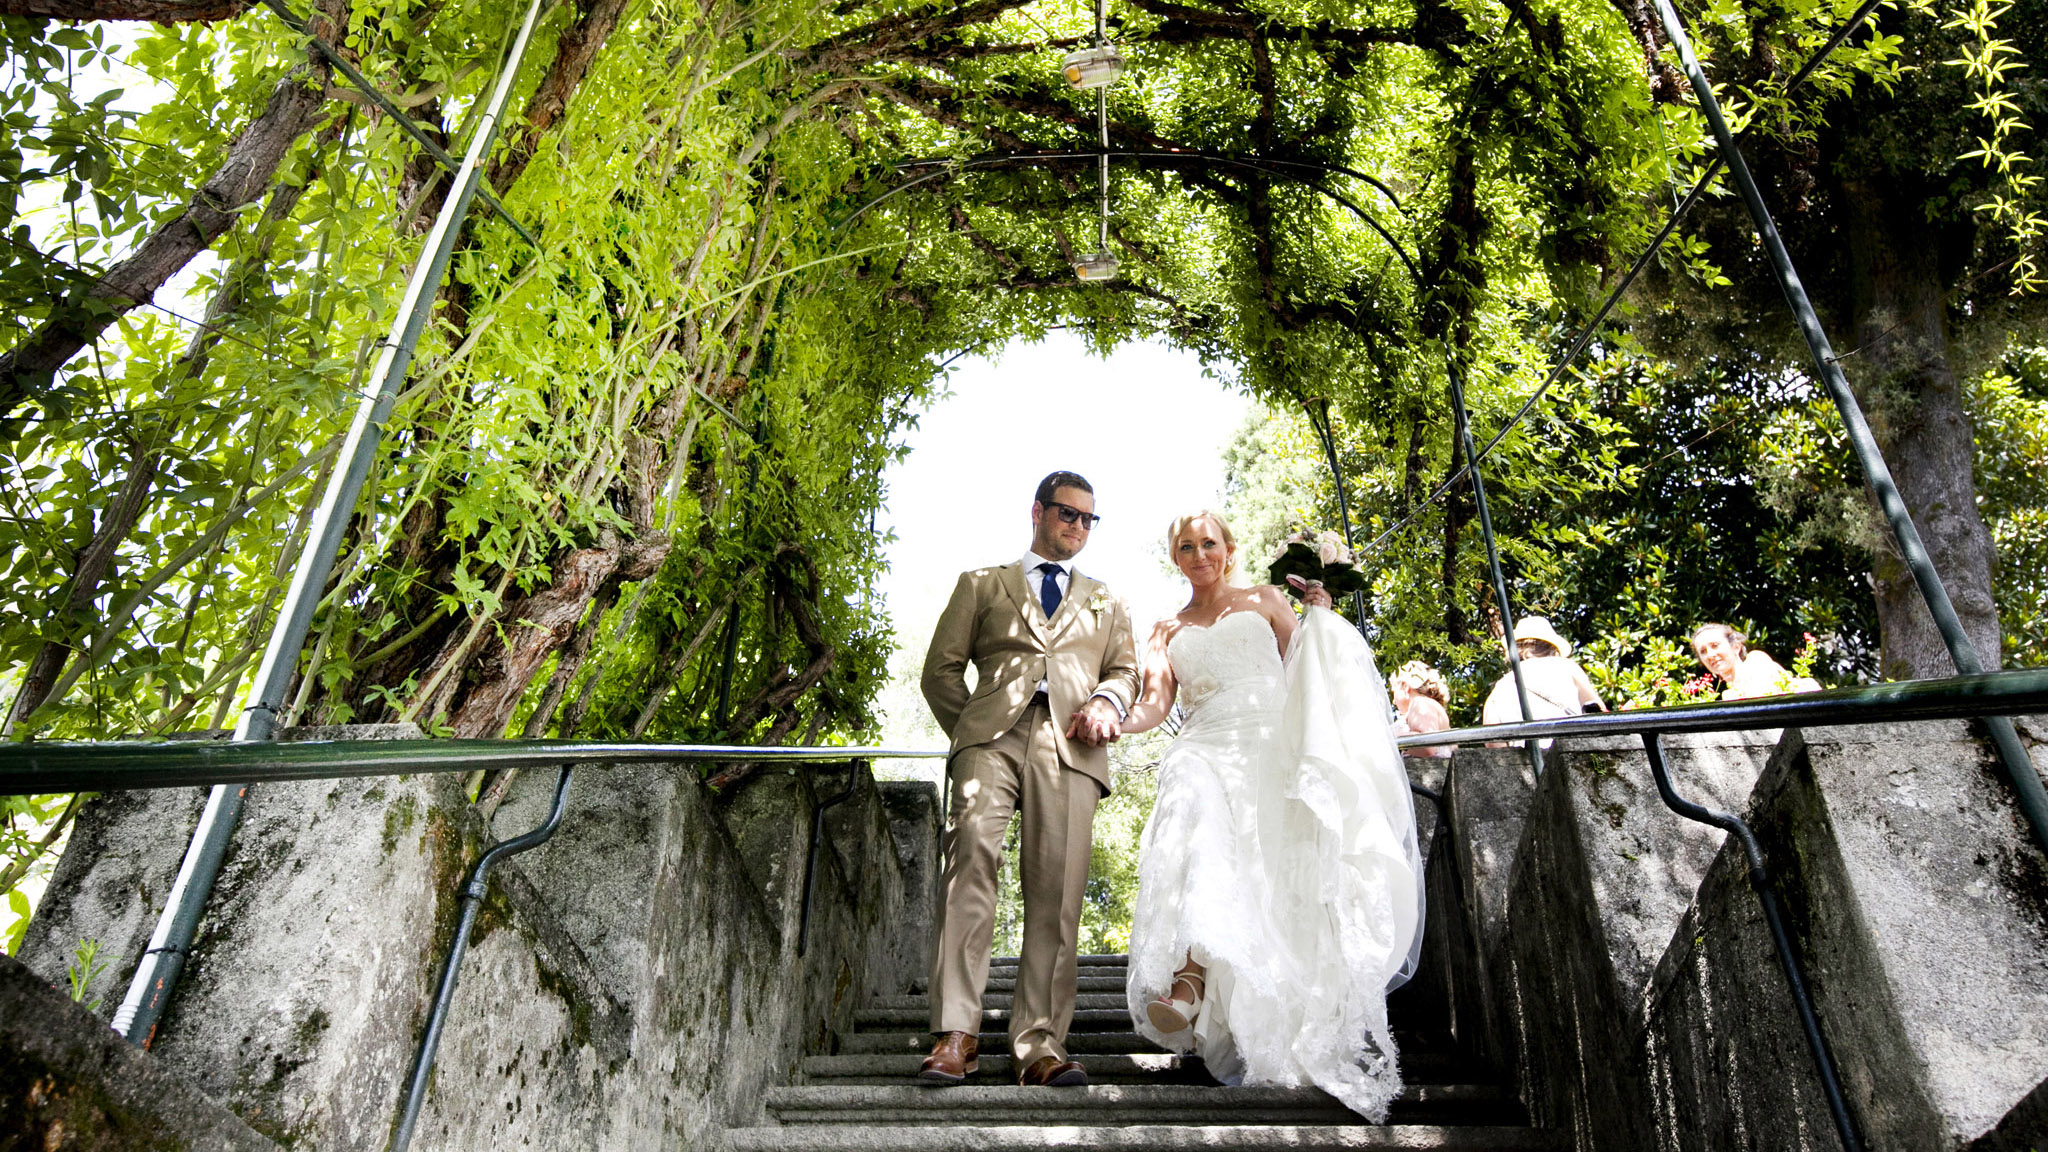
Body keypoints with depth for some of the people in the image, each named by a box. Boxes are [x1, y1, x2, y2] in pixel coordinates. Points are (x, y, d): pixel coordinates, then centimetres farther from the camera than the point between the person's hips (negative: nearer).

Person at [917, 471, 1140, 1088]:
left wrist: (1106, 701, -2)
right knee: (971, 853, -24)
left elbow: (1125, 670, 20)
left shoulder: (1106, 603, 33)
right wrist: (970, 731, 7)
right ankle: (955, 1033, -24)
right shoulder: (982, 583, 25)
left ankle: (1040, 1044, -10)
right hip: (992, 736, -1)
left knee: (1058, 893, -11)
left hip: (1070, 748, 2)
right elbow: (942, 668, 19)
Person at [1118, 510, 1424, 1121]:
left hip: (1272, 741, 1)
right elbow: (1154, 703, 12)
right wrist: (1108, 720, -8)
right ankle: (1191, 980, -47)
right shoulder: (1168, 630, 25)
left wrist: (1322, 621, 3)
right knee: (1195, 805, -34)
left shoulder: (1264, 600, 23)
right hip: (1206, 749, 0)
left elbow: (1309, 671, 19)